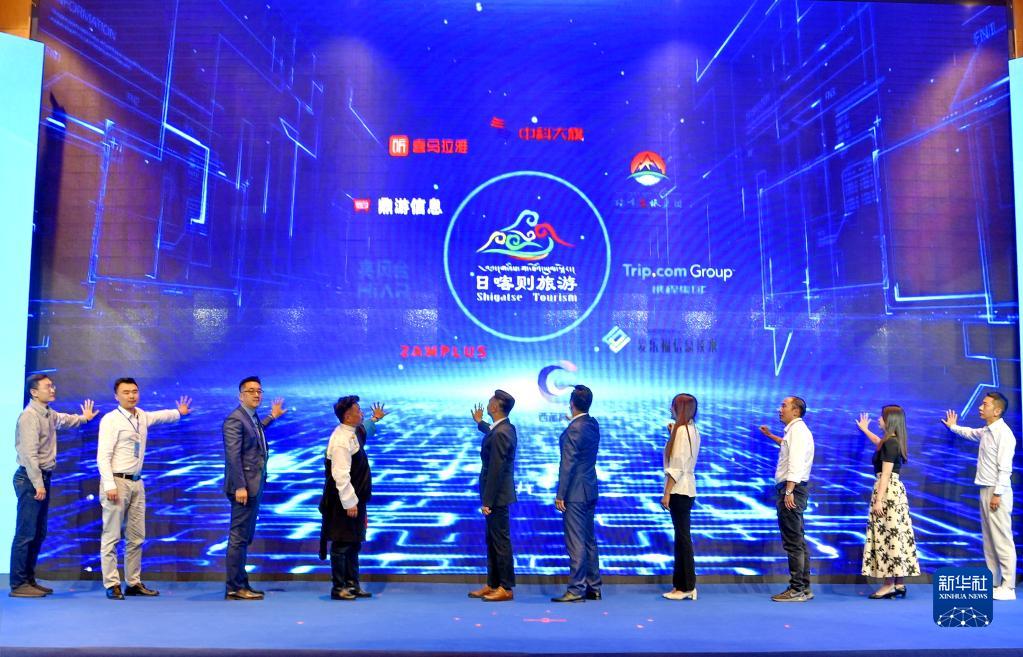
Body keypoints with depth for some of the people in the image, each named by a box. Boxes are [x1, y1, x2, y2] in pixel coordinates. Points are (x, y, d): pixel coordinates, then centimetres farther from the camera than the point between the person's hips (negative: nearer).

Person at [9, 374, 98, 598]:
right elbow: (30, 453, -20)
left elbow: (64, 420, 42)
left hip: (43, 478, 10)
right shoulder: (29, 416, -14)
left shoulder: (49, 414, 14)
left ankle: (29, 580, 21)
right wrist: (38, 484, -21)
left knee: (38, 533, 13)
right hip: (30, 479, -10)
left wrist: (83, 418, 37)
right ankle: (18, 585, -1)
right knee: (26, 534, -6)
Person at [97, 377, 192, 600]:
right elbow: (103, 456, -14)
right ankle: (112, 585, 4)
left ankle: (134, 583, 17)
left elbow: (160, 416, 38)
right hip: (116, 482, -7)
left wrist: (179, 412, 40)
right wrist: (110, 486, -20)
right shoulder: (111, 420, -8)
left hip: (136, 483, 7)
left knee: (136, 537, 10)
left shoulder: (142, 416, 12)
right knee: (111, 536, -2)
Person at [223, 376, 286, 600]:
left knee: (245, 538, 15)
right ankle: (235, 588, 2)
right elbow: (233, 455, -20)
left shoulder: (254, 418, 15)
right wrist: (240, 487, -24)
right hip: (244, 487, -10)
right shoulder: (235, 419, -14)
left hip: (254, 486, 10)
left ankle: (241, 584, 24)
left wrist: (272, 417, 39)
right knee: (239, 538, -4)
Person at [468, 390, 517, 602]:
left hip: (497, 496, -10)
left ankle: (506, 588, 7)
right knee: (492, 541, 16)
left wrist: (487, 501, -21)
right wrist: (479, 423, 50)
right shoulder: (506, 428, 8)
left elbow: (495, 470, -24)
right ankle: (493, 584, 25)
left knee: (501, 542, -1)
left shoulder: (500, 434, -22)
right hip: (498, 494, 10)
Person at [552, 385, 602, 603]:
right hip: (590, 490, 9)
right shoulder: (593, 424, 7)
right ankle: (593, 587, 21)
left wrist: (560, 494, -13)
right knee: (589, 540, 14)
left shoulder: (574, 429, -18)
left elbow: (568, 464, -18)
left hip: (575, 493, -9)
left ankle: (576, 590, 2)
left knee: (576, 542, -4)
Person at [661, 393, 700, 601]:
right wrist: (672, 434, 14)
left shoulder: (681, 430, -14)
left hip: (679, 490, -9)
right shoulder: (693, 430, 13)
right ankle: (680, 584, 18)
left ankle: (687, 586, 2)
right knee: (681, 537, 12)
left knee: (683, 538, -4)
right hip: (687, 489, 9)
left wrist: (666, 493, -17)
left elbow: (676, 466, -18)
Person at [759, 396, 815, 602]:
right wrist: (770, 435, 40)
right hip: (793, 490, 11)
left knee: (793, 542, -8)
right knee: (798, 542, 14)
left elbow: (796, 463, -24)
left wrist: (789, 491, -29)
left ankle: (796, 590, -5)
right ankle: (804, 588, 21)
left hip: (792, 489, -11)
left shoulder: (798, 430, -13)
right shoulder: (794, 430, 19)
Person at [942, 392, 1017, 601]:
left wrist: (997, 494, -20)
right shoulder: (985, 432, 13)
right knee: (989, 541, 12)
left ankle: (1007, 588, -2)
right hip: (986, 490, 9)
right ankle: (992, 584, 18)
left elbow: (1005, 467, -19)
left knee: (1002, 541, -6)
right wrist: (953, 427, 51)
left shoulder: (1004, 433, -14)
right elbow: (971, 433, 38)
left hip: (997, 492, -9)